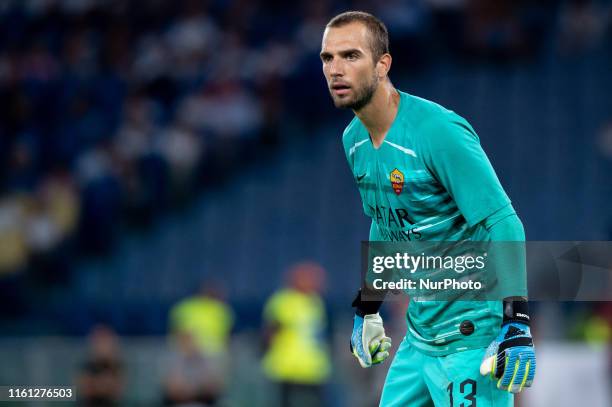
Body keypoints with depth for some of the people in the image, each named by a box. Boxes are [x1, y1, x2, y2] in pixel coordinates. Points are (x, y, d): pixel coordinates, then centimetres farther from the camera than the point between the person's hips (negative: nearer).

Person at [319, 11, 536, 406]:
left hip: (472, 339, -8)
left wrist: (516, 327, -28)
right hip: (420, 336, 8)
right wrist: (366, 310, 25)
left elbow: (504, 225, -22)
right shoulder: (354, 140, 6)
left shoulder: (438, 131, -20)